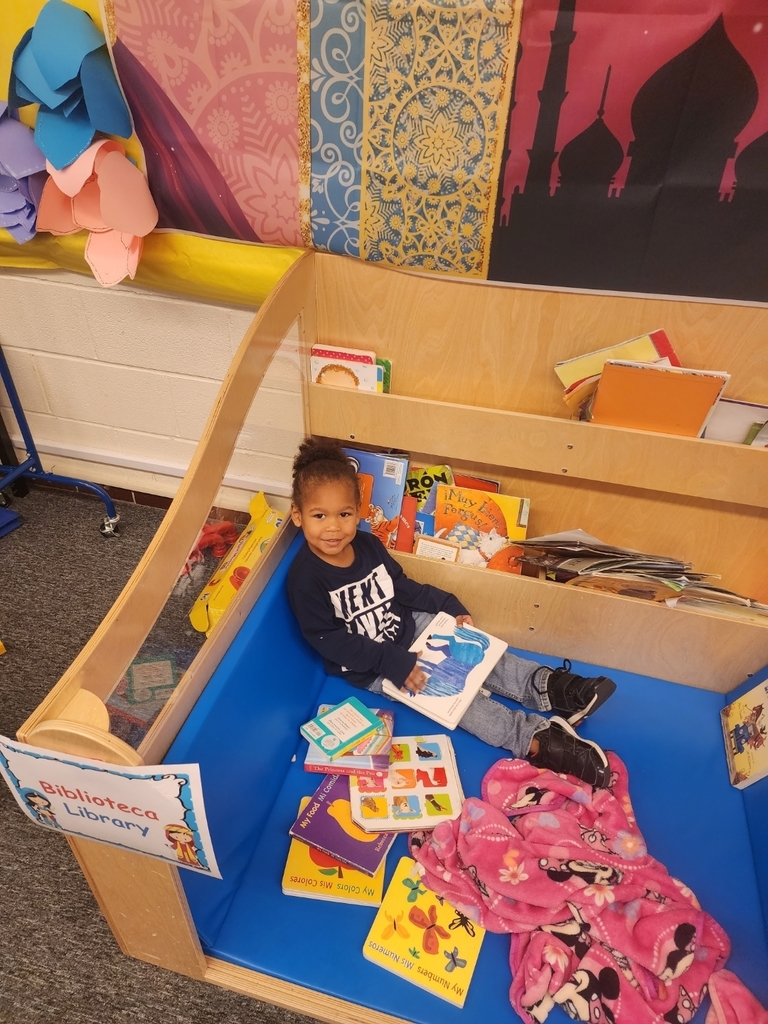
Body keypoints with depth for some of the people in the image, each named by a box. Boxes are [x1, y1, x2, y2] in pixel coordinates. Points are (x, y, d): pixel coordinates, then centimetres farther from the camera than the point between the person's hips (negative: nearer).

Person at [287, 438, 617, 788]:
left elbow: (402, 587, 7)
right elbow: (330, 641, -23)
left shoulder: (367, 545, -5)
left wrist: (451, 608, -2)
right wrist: (393, 663, -26)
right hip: (371, 667, -7)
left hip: (407, 627, 7)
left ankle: (545, 685, -4)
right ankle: (536, 739, -20)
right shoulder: (305, 579, -25)